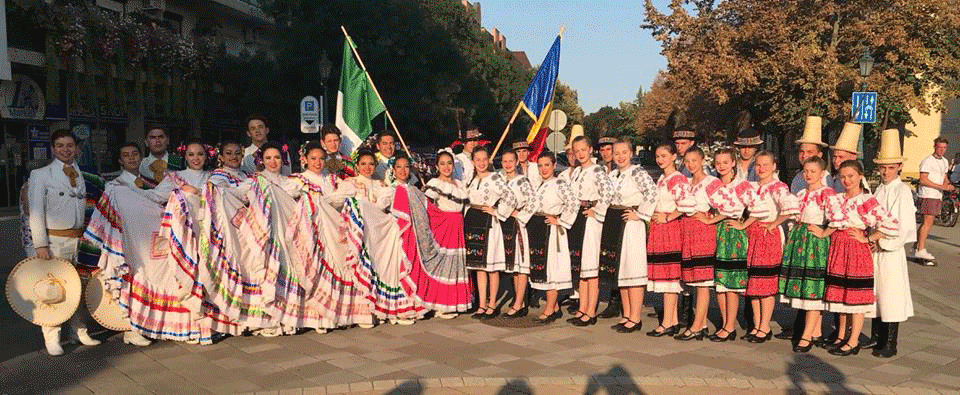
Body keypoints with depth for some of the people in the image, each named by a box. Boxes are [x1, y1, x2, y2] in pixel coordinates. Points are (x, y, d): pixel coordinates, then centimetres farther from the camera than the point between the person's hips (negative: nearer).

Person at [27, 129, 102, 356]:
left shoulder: (80, 175, 14)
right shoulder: (41, 175, 0)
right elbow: (36, 211, -5)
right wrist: (40, 244, -12)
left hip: (77, 239, 5)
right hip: (53, 240, -5)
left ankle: (79, 331, 23)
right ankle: (51, 339, 9)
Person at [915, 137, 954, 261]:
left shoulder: (944, 162, 18)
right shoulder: (927, 161, -9)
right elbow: (923, 180, -16)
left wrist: (948, 185, 4)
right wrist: (941, 187, -18)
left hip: (938, 196, 8)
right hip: (928, 195, -8)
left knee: (926, 223, 8)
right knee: (928, 222, -14)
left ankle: (917, 248, 12)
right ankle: (921, 250, -15)